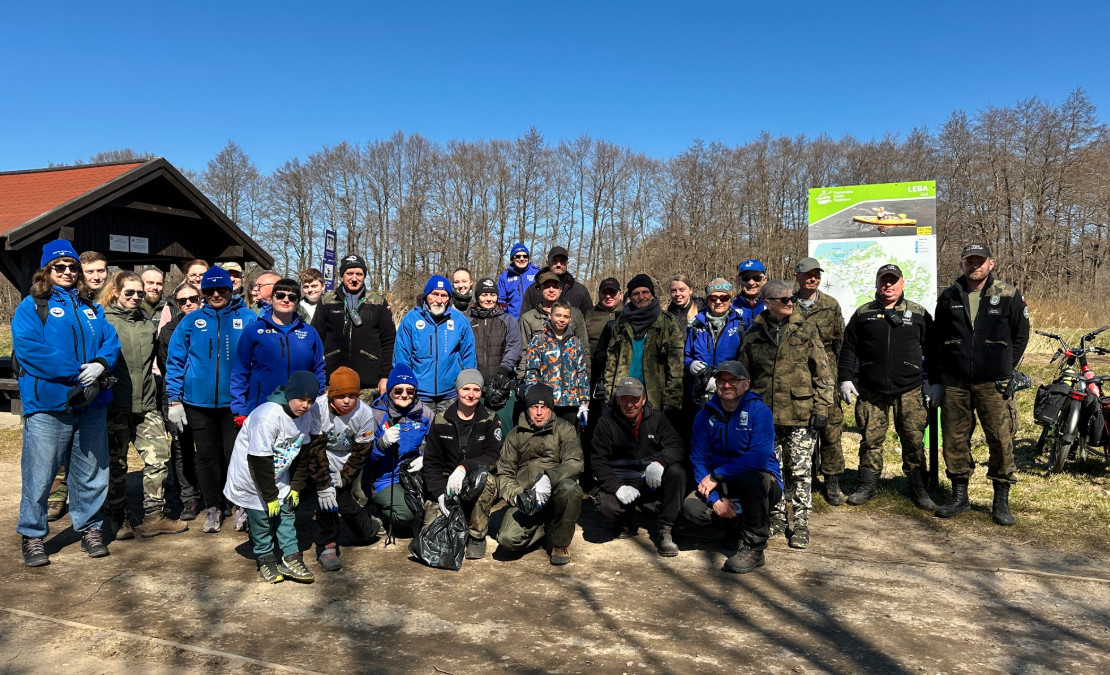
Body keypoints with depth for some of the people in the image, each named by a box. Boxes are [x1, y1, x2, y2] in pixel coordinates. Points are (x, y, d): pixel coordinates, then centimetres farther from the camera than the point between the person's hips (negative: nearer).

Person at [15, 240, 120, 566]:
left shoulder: (91, 309, 17)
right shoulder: (30, 306, 1)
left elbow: (111, 341, 7)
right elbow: (29, 348, -13)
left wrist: (100, 364, -16)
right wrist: (77, 377, -19)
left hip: (91, 405, 5)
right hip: (47, 404, -4)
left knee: (90, 472, 13)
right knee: (39, 474, 1)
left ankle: (89, 527, 27)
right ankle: (32, 535, 17)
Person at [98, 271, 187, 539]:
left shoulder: (147, 324, 15)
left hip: (146, 404, 4)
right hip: (114, 405, -4)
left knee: (159, 456, -2)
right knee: (116, 464, 6)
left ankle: (154, 517, 7)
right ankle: (119, 519, 19)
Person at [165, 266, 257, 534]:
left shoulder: (248, 319, -1)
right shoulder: (191, 321, 4)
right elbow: (175, 359, 5)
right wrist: (174, 400, 0)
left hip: (235, 401, -2)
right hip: (199, 401, 2)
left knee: (236, 454, 2)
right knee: (207, 456, 10)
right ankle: (213, 507, 23)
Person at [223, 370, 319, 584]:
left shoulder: (306, 417, -8)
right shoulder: (268, 416, -32)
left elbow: (302, 455, 4)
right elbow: (259, 461, -28)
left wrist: (296, 487, 1)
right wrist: (270, 496, -21)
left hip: (279, 477, 7)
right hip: (251, 477, -7)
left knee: (286, 514, 6)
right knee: (261, 519, 1)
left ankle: (290, 558, 15)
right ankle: (266, 560, 18)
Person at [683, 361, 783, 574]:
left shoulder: (760, 411, -13)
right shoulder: (706, 414, -1)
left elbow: (759, 458, -25)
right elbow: (699, 460, -3)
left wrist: (716, 475, -25)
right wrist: (715, 499, -16)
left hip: (763, 482, -4)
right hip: (723, 486, 4)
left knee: (750, 478, -38)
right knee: (692, 507, -22)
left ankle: (754, 548, -18)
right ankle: (737, 524, 11)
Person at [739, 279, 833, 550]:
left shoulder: (805, 330, 1)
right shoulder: (754, 334, 5)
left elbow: (822, 373, 1)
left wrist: (821, 407, -6)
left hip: (800, 413, -2)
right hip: (765, 414, 2)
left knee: (801, 470, 2)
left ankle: (801, 523, 12)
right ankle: (777, 517, 26)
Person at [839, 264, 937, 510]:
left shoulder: (918, 313, 7)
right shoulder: (862, 314, 7)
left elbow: (931, 349, 11)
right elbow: (848, 349, 10)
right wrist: (845, 379, 3)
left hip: (909, 391, 0)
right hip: (871, 391, 1)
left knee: (914, 440, 2)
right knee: (871, 439, 5)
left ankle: (919, 489, 15)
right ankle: (867, 486, 18)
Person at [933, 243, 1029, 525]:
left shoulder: (1009, 296, 2)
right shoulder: (948, 297, 8)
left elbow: (1020, 335, 7)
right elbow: (937, 337, 15)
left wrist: (1005, 369, 4)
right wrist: (945, 370, 9)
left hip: (993, 384, -2)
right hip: (955, 383, 3)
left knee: (1001, 439, -3)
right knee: (954, 439, 7)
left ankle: (1001, 502, 9)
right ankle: (959, 496, 20)